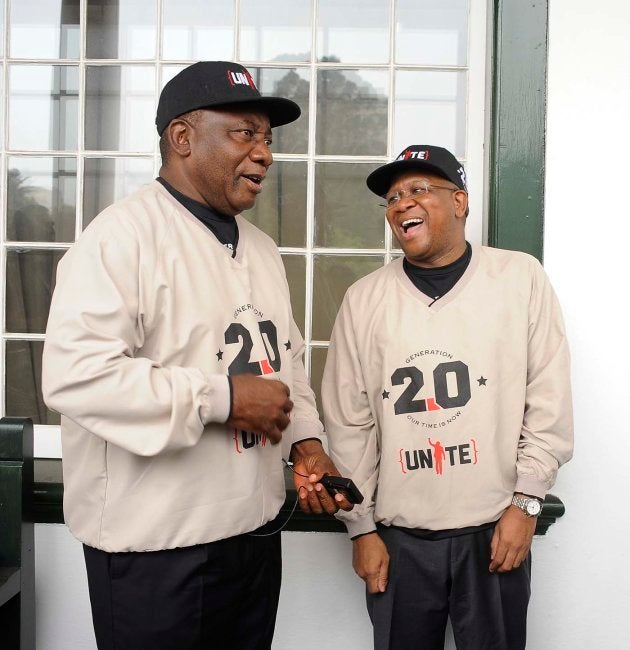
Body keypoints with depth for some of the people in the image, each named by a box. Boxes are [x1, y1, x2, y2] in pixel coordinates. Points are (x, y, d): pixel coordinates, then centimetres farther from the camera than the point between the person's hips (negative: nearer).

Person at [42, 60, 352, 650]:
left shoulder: (261, 249, 12)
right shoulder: (123, 235, -14)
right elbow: (73, 375, -25)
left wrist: (304, 439, 2)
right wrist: (222, 397, -23)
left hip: (256, 530, 8)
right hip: (155, 548, -7)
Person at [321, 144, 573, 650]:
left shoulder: (522, 279, -2)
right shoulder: (365, 298, 1)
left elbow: (549, 403, -1)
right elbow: (349, 423, 2)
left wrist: (526, 502, -4)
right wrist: (361, 528, 3)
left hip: (496, 531, -1)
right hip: (398, 537, 1)